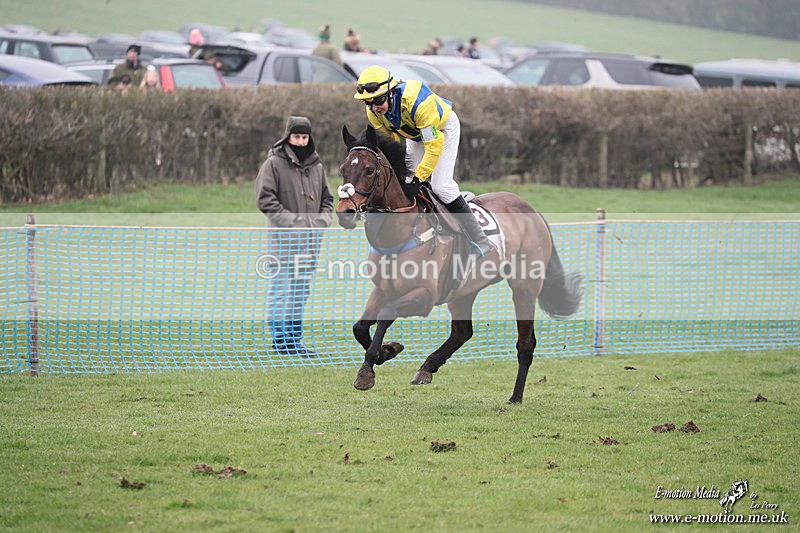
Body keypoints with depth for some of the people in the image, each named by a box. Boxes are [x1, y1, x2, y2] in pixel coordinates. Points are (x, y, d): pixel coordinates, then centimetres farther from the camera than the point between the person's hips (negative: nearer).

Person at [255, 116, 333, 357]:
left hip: (310, 238, 6)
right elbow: (264, 199, -10)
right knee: (281, 287, -7)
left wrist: (323, 217, 3)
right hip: (284, 238, -6)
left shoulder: (316, 166, 14)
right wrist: (290, 219, -16)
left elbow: (327, 197, 23)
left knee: (302, 289, 9)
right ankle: (279, 337, -3)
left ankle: (294, 337, 16)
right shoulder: (274, 164, -4)